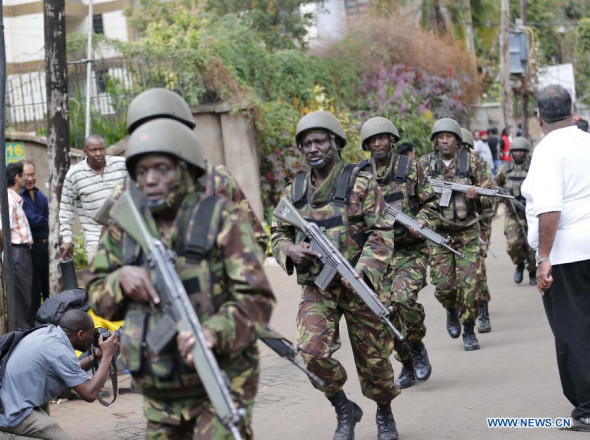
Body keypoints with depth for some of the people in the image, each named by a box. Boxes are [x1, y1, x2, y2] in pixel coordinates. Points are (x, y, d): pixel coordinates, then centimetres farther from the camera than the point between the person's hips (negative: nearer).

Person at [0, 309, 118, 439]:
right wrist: (107, 356, -7)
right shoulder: (60, 351, -17)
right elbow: (90, 394, -15)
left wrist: (96, 356, 16)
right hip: (14, 417, -10)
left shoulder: (45, 331, 8)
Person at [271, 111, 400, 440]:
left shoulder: (361, 183, -5)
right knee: (312, 351, -17)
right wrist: (291, 251, -6)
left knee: (373, 357, 6)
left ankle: (385, 414, 34)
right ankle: (344, 410, 6)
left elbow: (382, 233, -8)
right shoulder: (294, 192, 8)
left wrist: (363, 273, -22)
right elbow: (278, 234, 17)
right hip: (316, 288, 3)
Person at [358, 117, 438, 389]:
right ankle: (407, 365, 17)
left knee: (403, 298, -25)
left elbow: (431, 205, 3)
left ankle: (417, 347, 2)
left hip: (411, 250, -3)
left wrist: (415, 228, -13)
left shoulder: (410, 169, 1)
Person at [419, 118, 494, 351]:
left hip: (467, 233, 0)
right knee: (443, 285, -6)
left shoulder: (471, 163, 3)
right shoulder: (424, 164, 4)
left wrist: (476, 194, -17)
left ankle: (469, 331, 9)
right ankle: (452, 311, 28)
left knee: (470, 284, -7)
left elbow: (489, 199, 4)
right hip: (438, 233, 0)